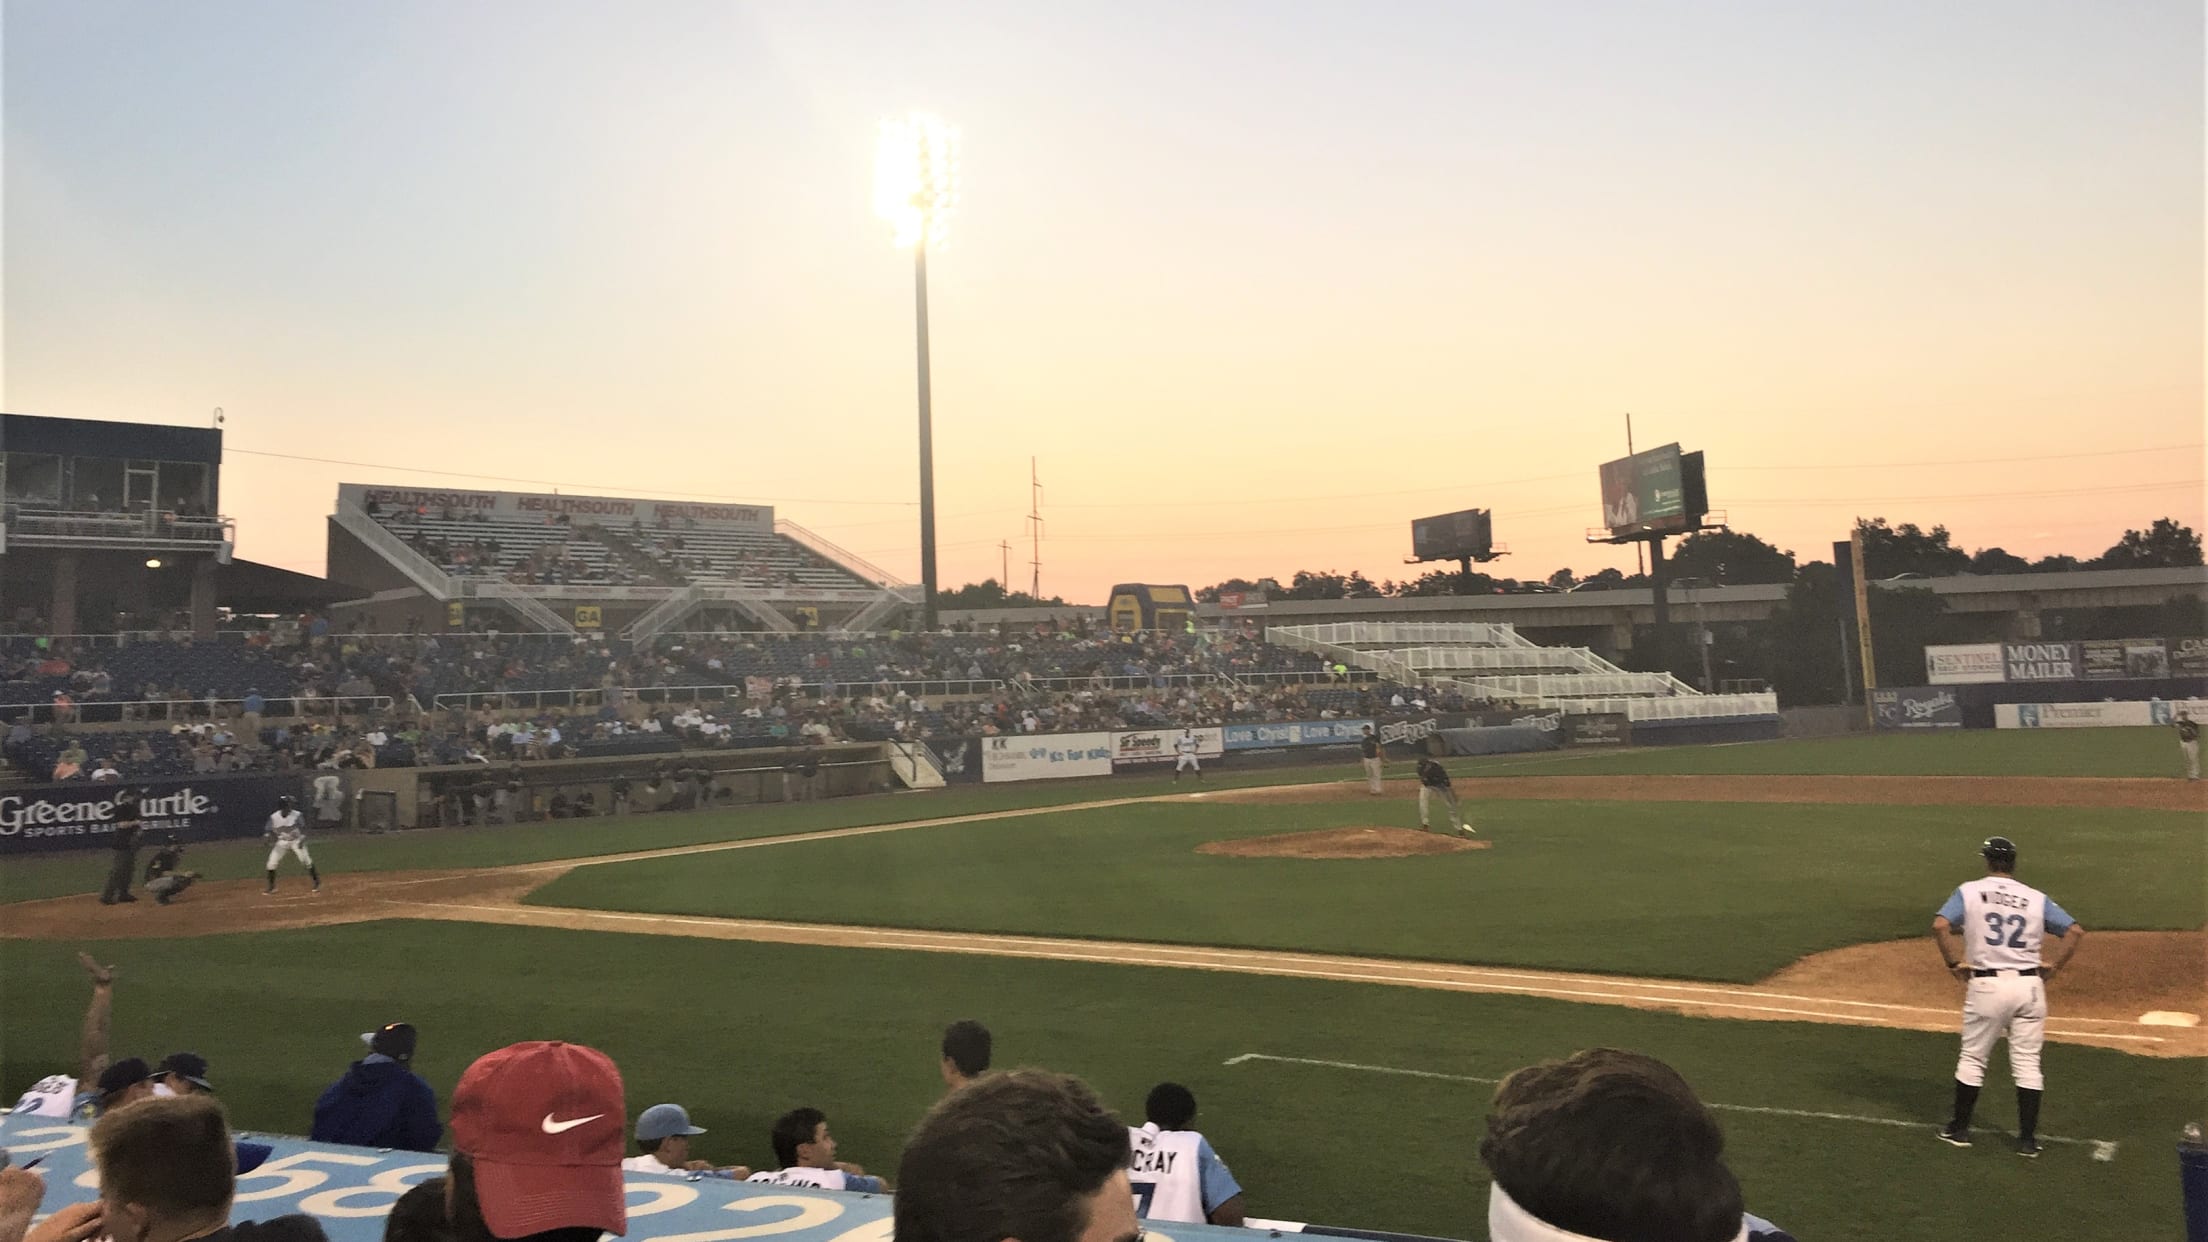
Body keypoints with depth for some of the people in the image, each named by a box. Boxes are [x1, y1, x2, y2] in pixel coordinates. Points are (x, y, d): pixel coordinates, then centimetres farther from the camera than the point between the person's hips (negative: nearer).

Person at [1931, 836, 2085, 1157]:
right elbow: (2075, 931, 1)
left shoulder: (1969, 891, 0)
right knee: (2027, 1063, 9)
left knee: (1972, 1058, 10)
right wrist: (2053, 968, 5)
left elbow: (1940, 925, -15)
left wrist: (1954, 964, -5)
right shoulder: (2036, 898, 8)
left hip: (1986, 985, -2)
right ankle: (2027, 1139, 10)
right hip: (2029, 985, 2)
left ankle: (1959, 1130, 18)